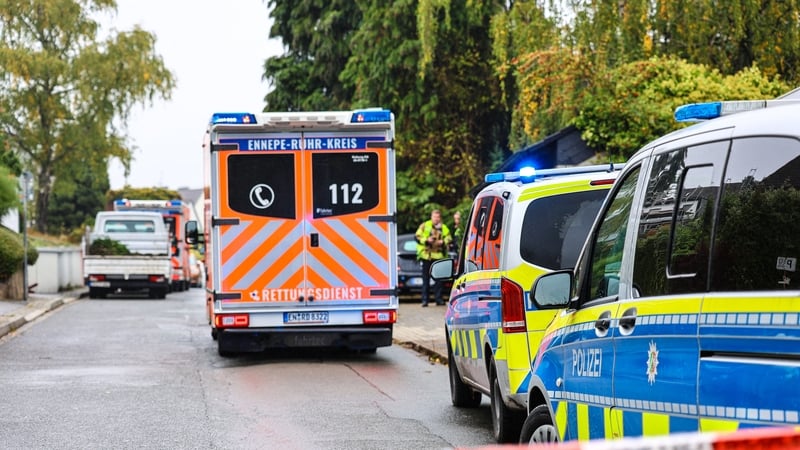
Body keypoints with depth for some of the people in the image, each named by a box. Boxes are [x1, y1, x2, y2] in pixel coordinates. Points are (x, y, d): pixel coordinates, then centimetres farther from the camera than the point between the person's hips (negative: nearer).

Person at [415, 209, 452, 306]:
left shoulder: (444, 228, 12)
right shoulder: (424, 226, 7)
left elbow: (449, 239, 11)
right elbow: (418, 236, 3)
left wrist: (443, 242, -9)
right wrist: (426, 240, -13)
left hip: (438, 256, 2)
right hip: (426, 255, -2)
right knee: (426, 278, 0)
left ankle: (438, 298, 8)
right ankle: (425, 299, 3)